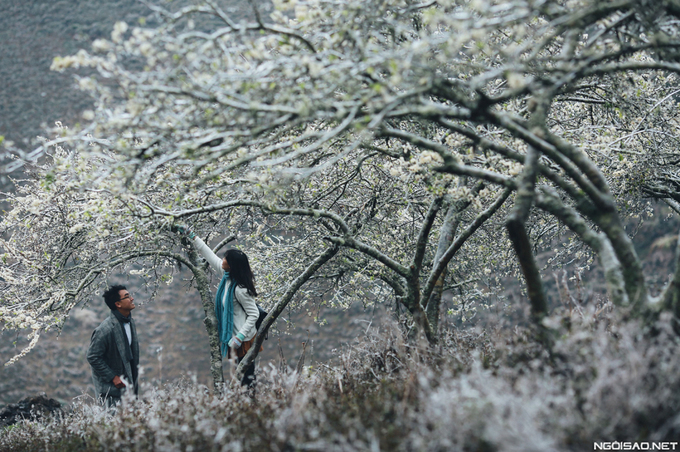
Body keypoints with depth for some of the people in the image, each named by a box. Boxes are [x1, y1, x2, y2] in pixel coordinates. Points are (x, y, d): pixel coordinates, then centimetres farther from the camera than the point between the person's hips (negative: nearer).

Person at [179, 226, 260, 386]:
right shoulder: (226, 275, -1)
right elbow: (210, 255, 11)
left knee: (247, 375, -1)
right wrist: (192, 237, 15)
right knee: (243, 371, 16)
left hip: (244, 338, -9)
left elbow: (254, 314, -21)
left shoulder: (240, 289, -26)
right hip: (235, 334, 9)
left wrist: (240, 337, -25)